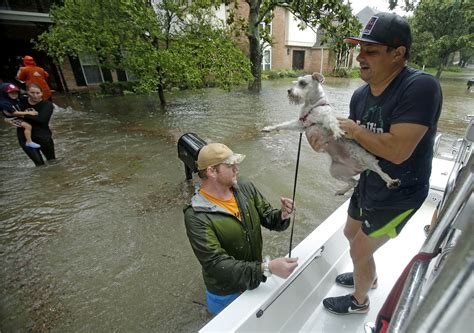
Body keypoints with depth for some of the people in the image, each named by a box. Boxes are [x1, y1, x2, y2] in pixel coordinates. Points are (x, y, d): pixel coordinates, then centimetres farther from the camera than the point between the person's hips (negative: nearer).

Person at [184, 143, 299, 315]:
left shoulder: (246, 188, -14)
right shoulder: (196, 217, -29)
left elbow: (267, 217, -6)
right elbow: (216, 264, -32)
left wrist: (282, 215, -29)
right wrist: (267, 268, -40)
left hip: (256, 280, 5)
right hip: (226, 294, -4)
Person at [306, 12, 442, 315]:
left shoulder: (421, 87, -27)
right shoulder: (361, 95, -4)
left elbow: (397, 151, -35)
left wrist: (355, 129, -23)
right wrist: (327, 143, -18)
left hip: (398, 196, -7)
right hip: (368, 185, 8)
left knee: (359, 250, 7)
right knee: (351, 233, 25)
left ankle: (359, 301, 40)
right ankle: (369, 277, 57)